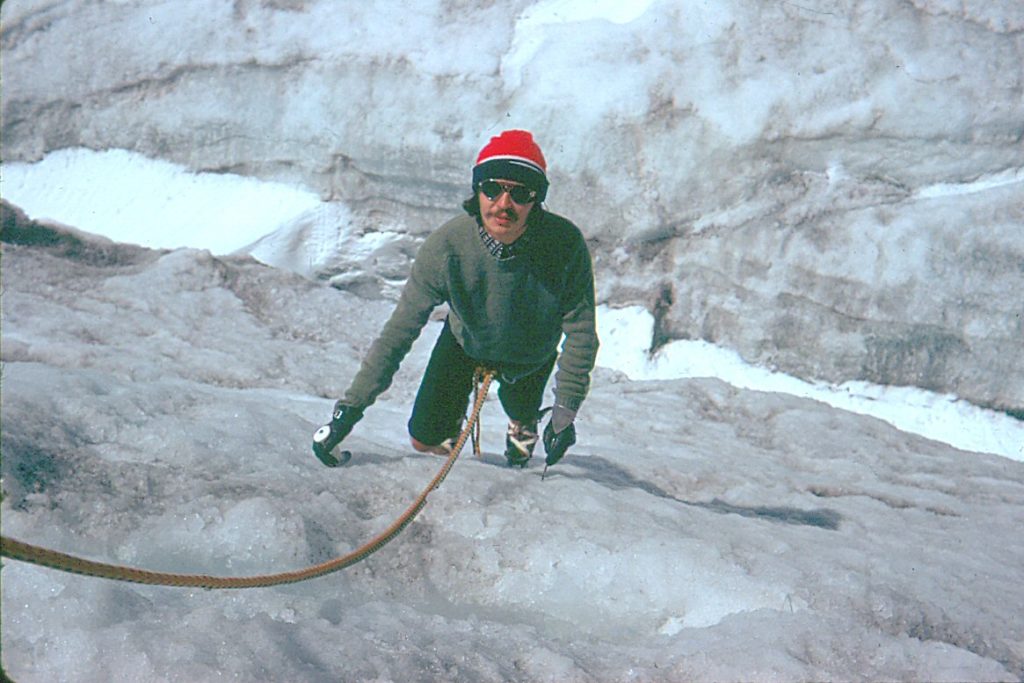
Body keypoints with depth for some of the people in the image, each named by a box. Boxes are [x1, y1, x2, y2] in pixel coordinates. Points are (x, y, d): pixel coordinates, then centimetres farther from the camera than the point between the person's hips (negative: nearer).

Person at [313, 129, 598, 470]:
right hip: (465, 342, 0)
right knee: (425, 441, -1)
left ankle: (523, 428, 34)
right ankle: (455, 410, 36)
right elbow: (400, 329, -29)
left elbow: (581, 331, -24)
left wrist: (565, 410, -26)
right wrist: (351, 406, -32)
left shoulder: (565, 244, -37)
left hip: (532, 356, 0)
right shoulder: (446, 246, -36)